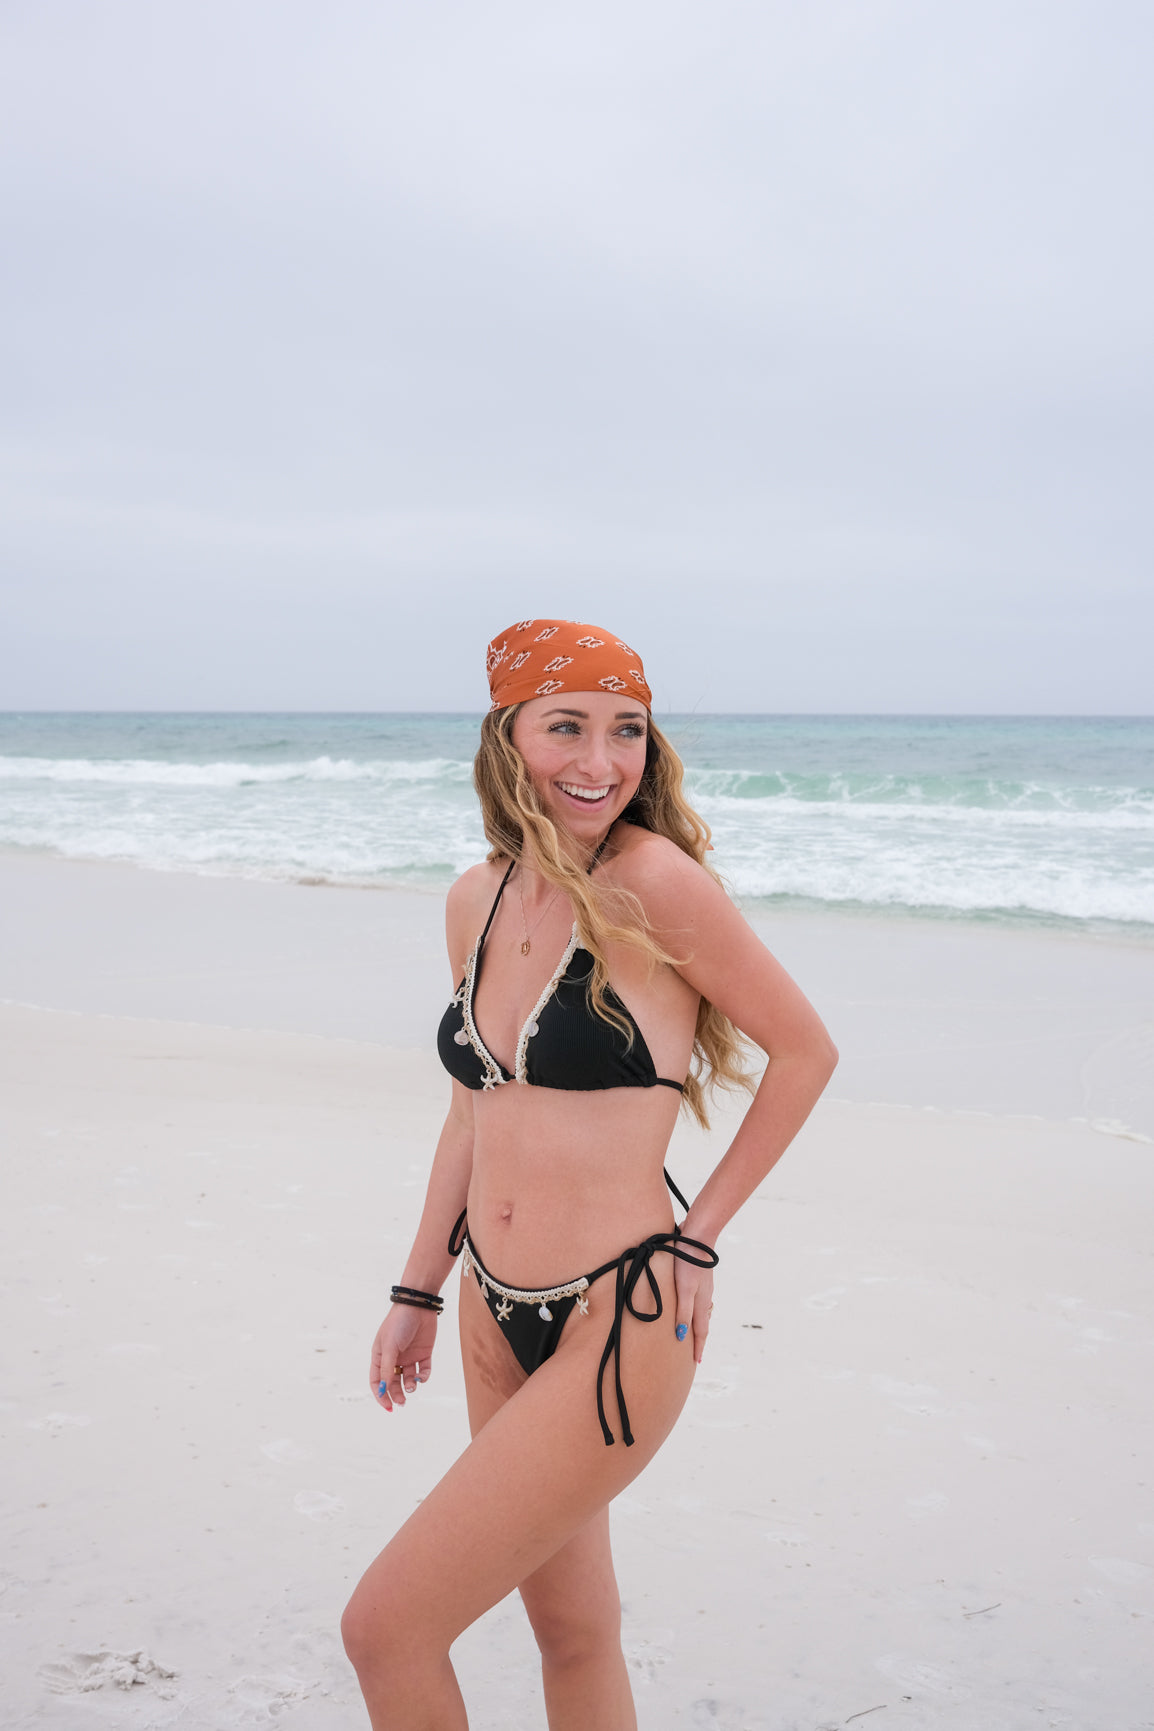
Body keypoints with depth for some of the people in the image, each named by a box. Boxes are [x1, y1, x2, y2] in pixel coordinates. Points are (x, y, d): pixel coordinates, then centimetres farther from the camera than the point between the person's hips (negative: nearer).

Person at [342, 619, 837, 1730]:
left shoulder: (655, 881, -16)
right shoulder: (478, 900, 5)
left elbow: (805, 1050, -6)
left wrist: (700, 1233, -5)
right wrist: (418, 1292, 17)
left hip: (619, 1327, -6)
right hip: (499, 1320, 6)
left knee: (384, 1629, -2)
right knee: (571, 1630, 19)